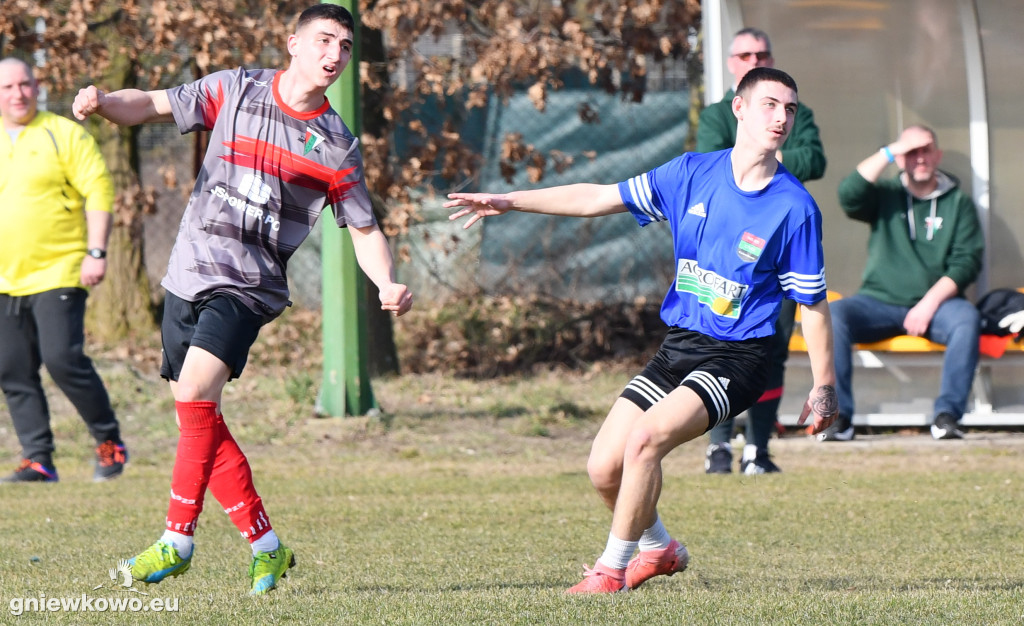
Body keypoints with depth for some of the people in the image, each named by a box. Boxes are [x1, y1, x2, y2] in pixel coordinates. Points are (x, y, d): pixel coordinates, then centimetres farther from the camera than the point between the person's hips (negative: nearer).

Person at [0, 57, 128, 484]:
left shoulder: (64, 134, -1)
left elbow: (99, 193, -5)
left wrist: (96, 252, -14)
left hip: (58, 274, -5)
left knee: (63, 358, -16)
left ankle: (110, 443, 1)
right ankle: (38, 460, 7)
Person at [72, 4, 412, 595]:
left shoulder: (338, 145, 0)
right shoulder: (235, 90, 3)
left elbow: (365, 231, 6)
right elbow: (154, 106, 6)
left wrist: (389, 284, -13)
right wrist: (103, 101, -16)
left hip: (247, 286, -4)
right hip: (188, 274, 4)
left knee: (194, 396, -23)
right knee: (200, 418, 5)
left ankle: (177, 542, -15)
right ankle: (266, 546, 15)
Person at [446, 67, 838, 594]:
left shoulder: (795, 208, -9)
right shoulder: (692, 174, 2)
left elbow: (813, 303, -1)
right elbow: (598, 199, 7)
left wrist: (823, 387, -2)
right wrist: (509, 201, 2)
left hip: (736, 359, -5)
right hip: (677, 347, 5)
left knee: (645, 438, -27)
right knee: (603, 467, -1)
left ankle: (612, 569, -10)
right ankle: (659, 548, 29)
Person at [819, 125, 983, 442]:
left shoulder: (958, 202, 10)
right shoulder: (884, 195, 11)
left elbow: (967, 261, 0)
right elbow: (849, 194, -11)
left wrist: (930, 302, -14)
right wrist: (889, 153, -13)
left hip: (935, 305, -1)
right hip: (878, 302, 1)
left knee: (966, 318, -33)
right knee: (833, 316, -27)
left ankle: (947, 414, -30)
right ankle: (839, 416, -28)